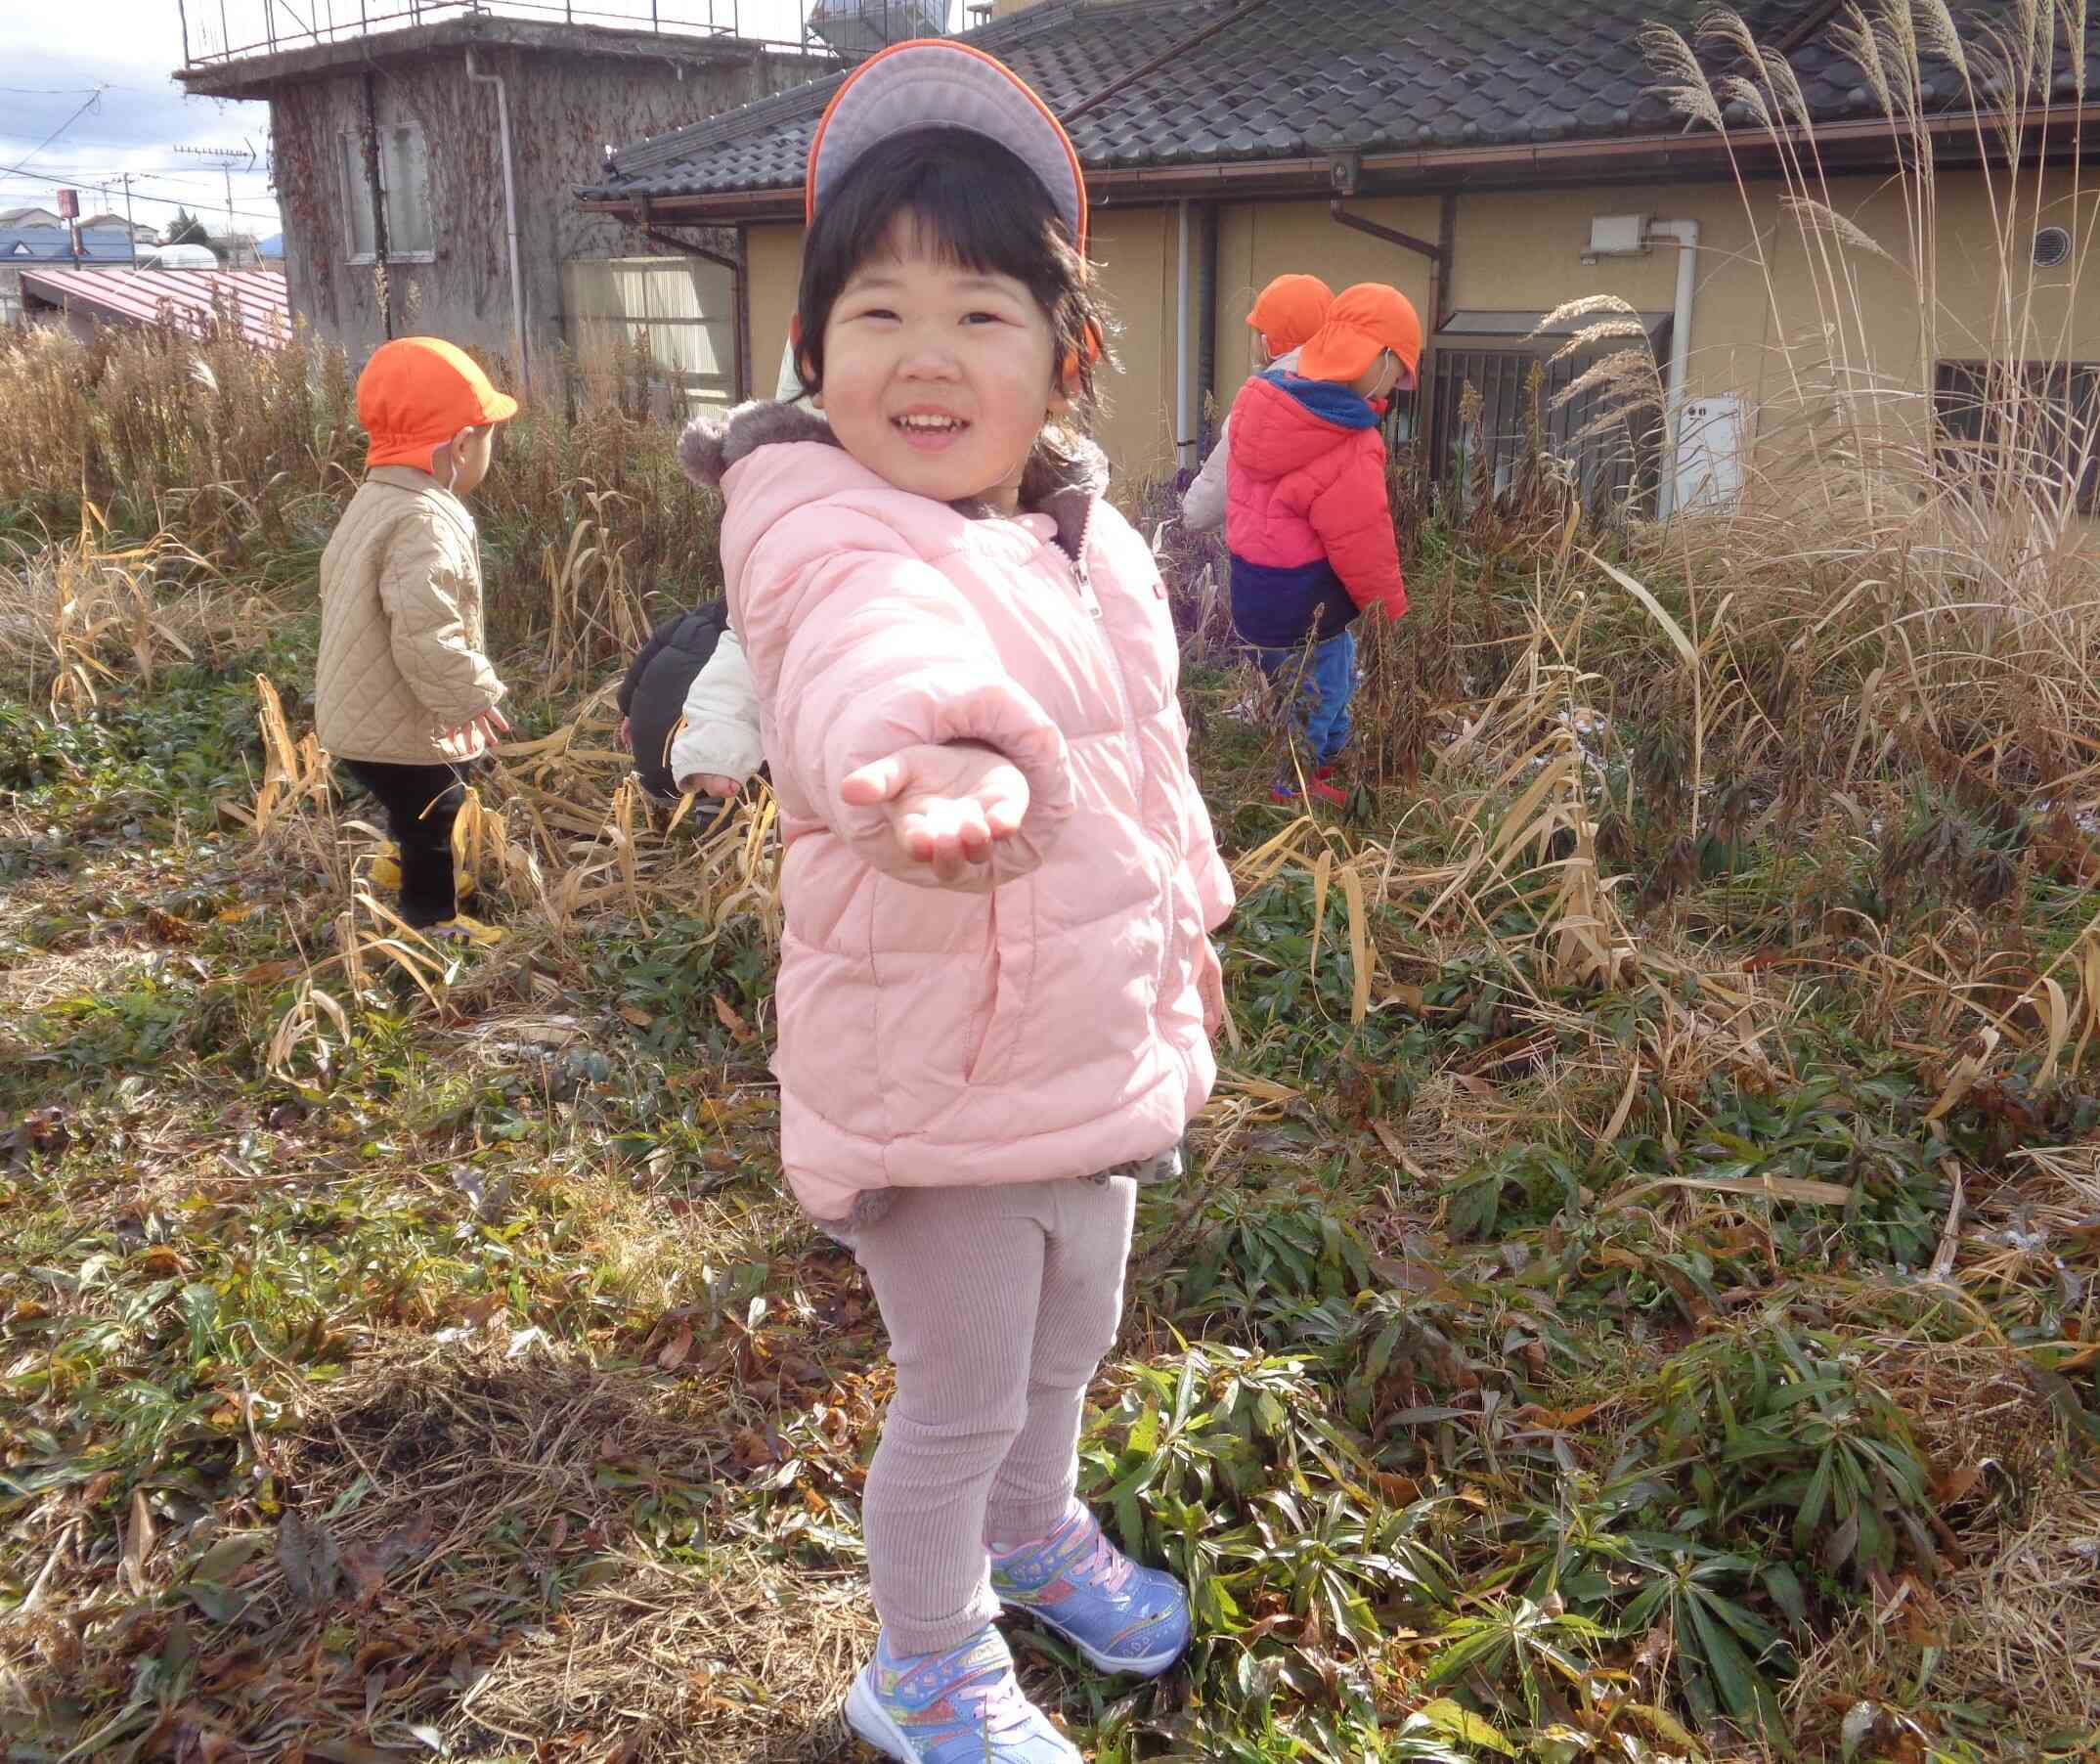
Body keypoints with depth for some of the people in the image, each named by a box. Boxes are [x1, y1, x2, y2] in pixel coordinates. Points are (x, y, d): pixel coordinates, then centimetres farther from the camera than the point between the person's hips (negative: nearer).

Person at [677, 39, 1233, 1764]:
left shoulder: (1095, 543, 3)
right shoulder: (819, 528, -21)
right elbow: (876, 649, -47)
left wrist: (1187, 930, 27)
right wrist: (942, 749, -69)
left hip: (1100, 1050, 7)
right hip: (929, 1079, -7)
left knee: (1072, 1346, 27)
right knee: (960, 1397, 10)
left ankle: (1035, 1536, 58)